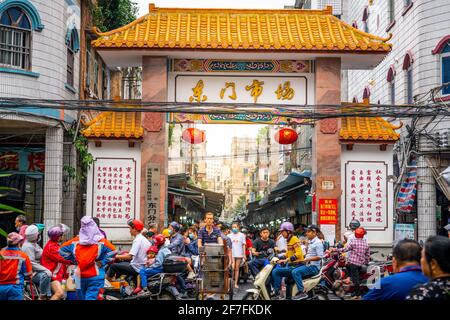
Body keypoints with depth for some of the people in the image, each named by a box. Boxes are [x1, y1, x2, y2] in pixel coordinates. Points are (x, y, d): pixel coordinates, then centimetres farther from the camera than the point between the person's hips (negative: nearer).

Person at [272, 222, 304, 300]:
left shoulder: (294, 239, -11)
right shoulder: (289, 240, 17)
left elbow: (299, 253, -22)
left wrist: (286, 260, -27)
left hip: (296, 266, -10)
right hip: (291, 265, 10)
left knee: (276, 272, -19)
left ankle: (277, 294, -16)